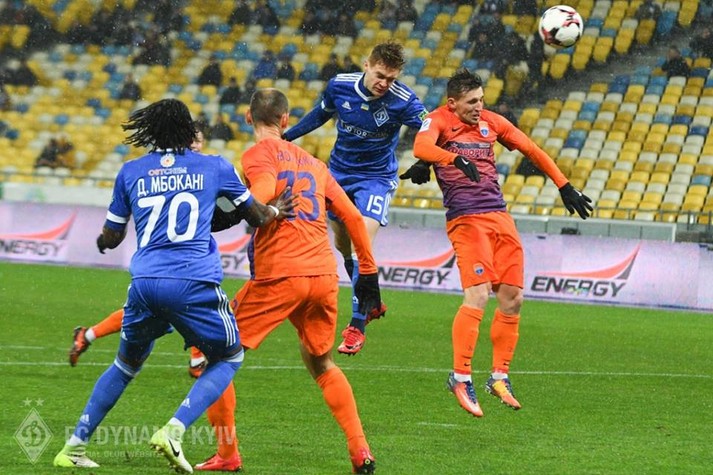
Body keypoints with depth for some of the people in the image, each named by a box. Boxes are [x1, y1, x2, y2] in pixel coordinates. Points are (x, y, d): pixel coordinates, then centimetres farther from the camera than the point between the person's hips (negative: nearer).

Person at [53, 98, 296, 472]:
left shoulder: (130, 172, 12)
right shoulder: (215, 167, 9)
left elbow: (110, 238, 20)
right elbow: (256, 216, 21)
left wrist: (101, 241, 44)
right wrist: (276, 210, 44)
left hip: (145, 283, 3)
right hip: (194, 284, -3)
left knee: (127, 363, 25)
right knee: (229, 357, 19)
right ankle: (173, 431, -2)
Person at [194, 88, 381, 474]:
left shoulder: (260, 153, 3)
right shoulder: (312, 162, 21)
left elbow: (264, 193, -19)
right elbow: (352, 216, 19)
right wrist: (368, 273, 25)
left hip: (279, 275, -6)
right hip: (324, 275, 6)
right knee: (320, 363, 27)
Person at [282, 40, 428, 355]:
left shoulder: (403, 100, -24)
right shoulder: (339, 85, -13)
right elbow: (320, 114, 7)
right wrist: (285, 136, 14)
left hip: (376, 178, -4)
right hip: (339, 173, 4)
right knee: (343, 246, 14)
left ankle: (357, 326, -13)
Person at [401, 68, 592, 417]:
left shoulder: (491, 122, 13)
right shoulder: (439, 121, -3)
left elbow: (531, 150, 22)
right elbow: (421, 147, -25)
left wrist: (565, 188, 21)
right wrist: (457, 159, -42)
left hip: (500, 216, 6)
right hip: (466, 219, -6)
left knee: (512, 298, 4)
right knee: (478, 294, -20)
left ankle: (499, 376, 16)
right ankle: (460, 376, -13)